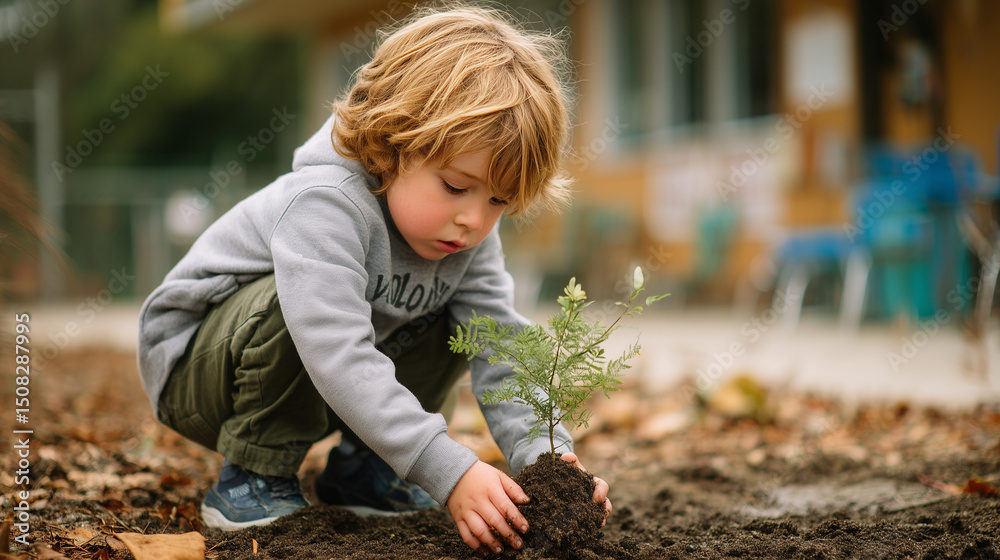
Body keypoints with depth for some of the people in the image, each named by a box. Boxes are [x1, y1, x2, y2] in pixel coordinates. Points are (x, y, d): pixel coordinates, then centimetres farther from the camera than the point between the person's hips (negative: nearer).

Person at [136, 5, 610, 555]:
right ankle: (250, 480, -16)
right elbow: (339, 358, -44)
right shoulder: (327, 203, -35)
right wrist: (449, 471, -47)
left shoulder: (468, 234, -10)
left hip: (316, 386, 7)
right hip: (193, 366, -7)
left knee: (458, 318, -5)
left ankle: (357, 468, 6)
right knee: (292, 305, -37)